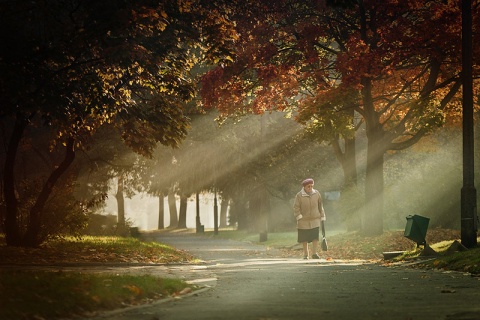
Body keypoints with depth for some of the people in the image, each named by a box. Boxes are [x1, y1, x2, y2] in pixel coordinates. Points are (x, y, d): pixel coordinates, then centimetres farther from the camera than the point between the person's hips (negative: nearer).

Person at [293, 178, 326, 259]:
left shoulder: (316, 194, 1)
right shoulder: (299, 196, -9)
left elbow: (320, 206, 11)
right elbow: (296, 208, -6)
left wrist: (322, 216, 12)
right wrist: (299, 217, -15)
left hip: (315, 220, 2)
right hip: (304, 220, -2)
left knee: (315, 237, -7)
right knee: (304, 239, 4)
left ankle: (314, 253, 2)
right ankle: (306, 254, 16)